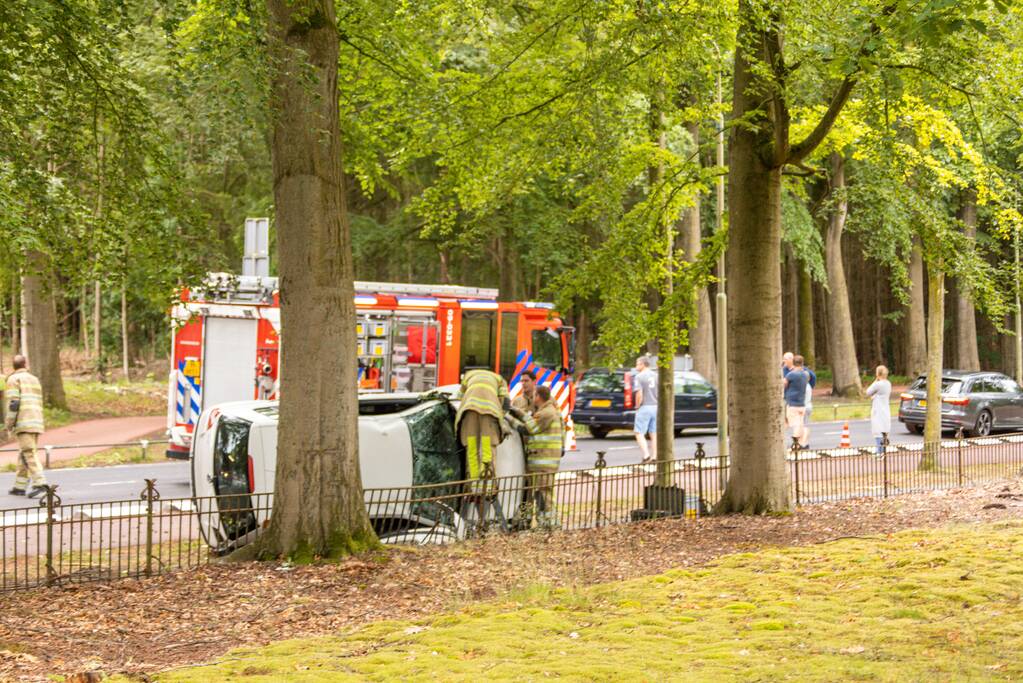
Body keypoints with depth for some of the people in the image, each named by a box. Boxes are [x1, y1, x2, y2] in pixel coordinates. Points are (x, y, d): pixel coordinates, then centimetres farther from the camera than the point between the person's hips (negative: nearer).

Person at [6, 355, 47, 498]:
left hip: (23, 423, -7)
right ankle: (20, 487, 15)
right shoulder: (34, 379, 20)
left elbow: (13, 402, -12)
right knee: (24, 455, 13)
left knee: (28, 454, -13)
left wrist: (9, 424, -7)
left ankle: (39, 483, -25)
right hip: (37, 422, 7)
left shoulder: (14, 379, -1)